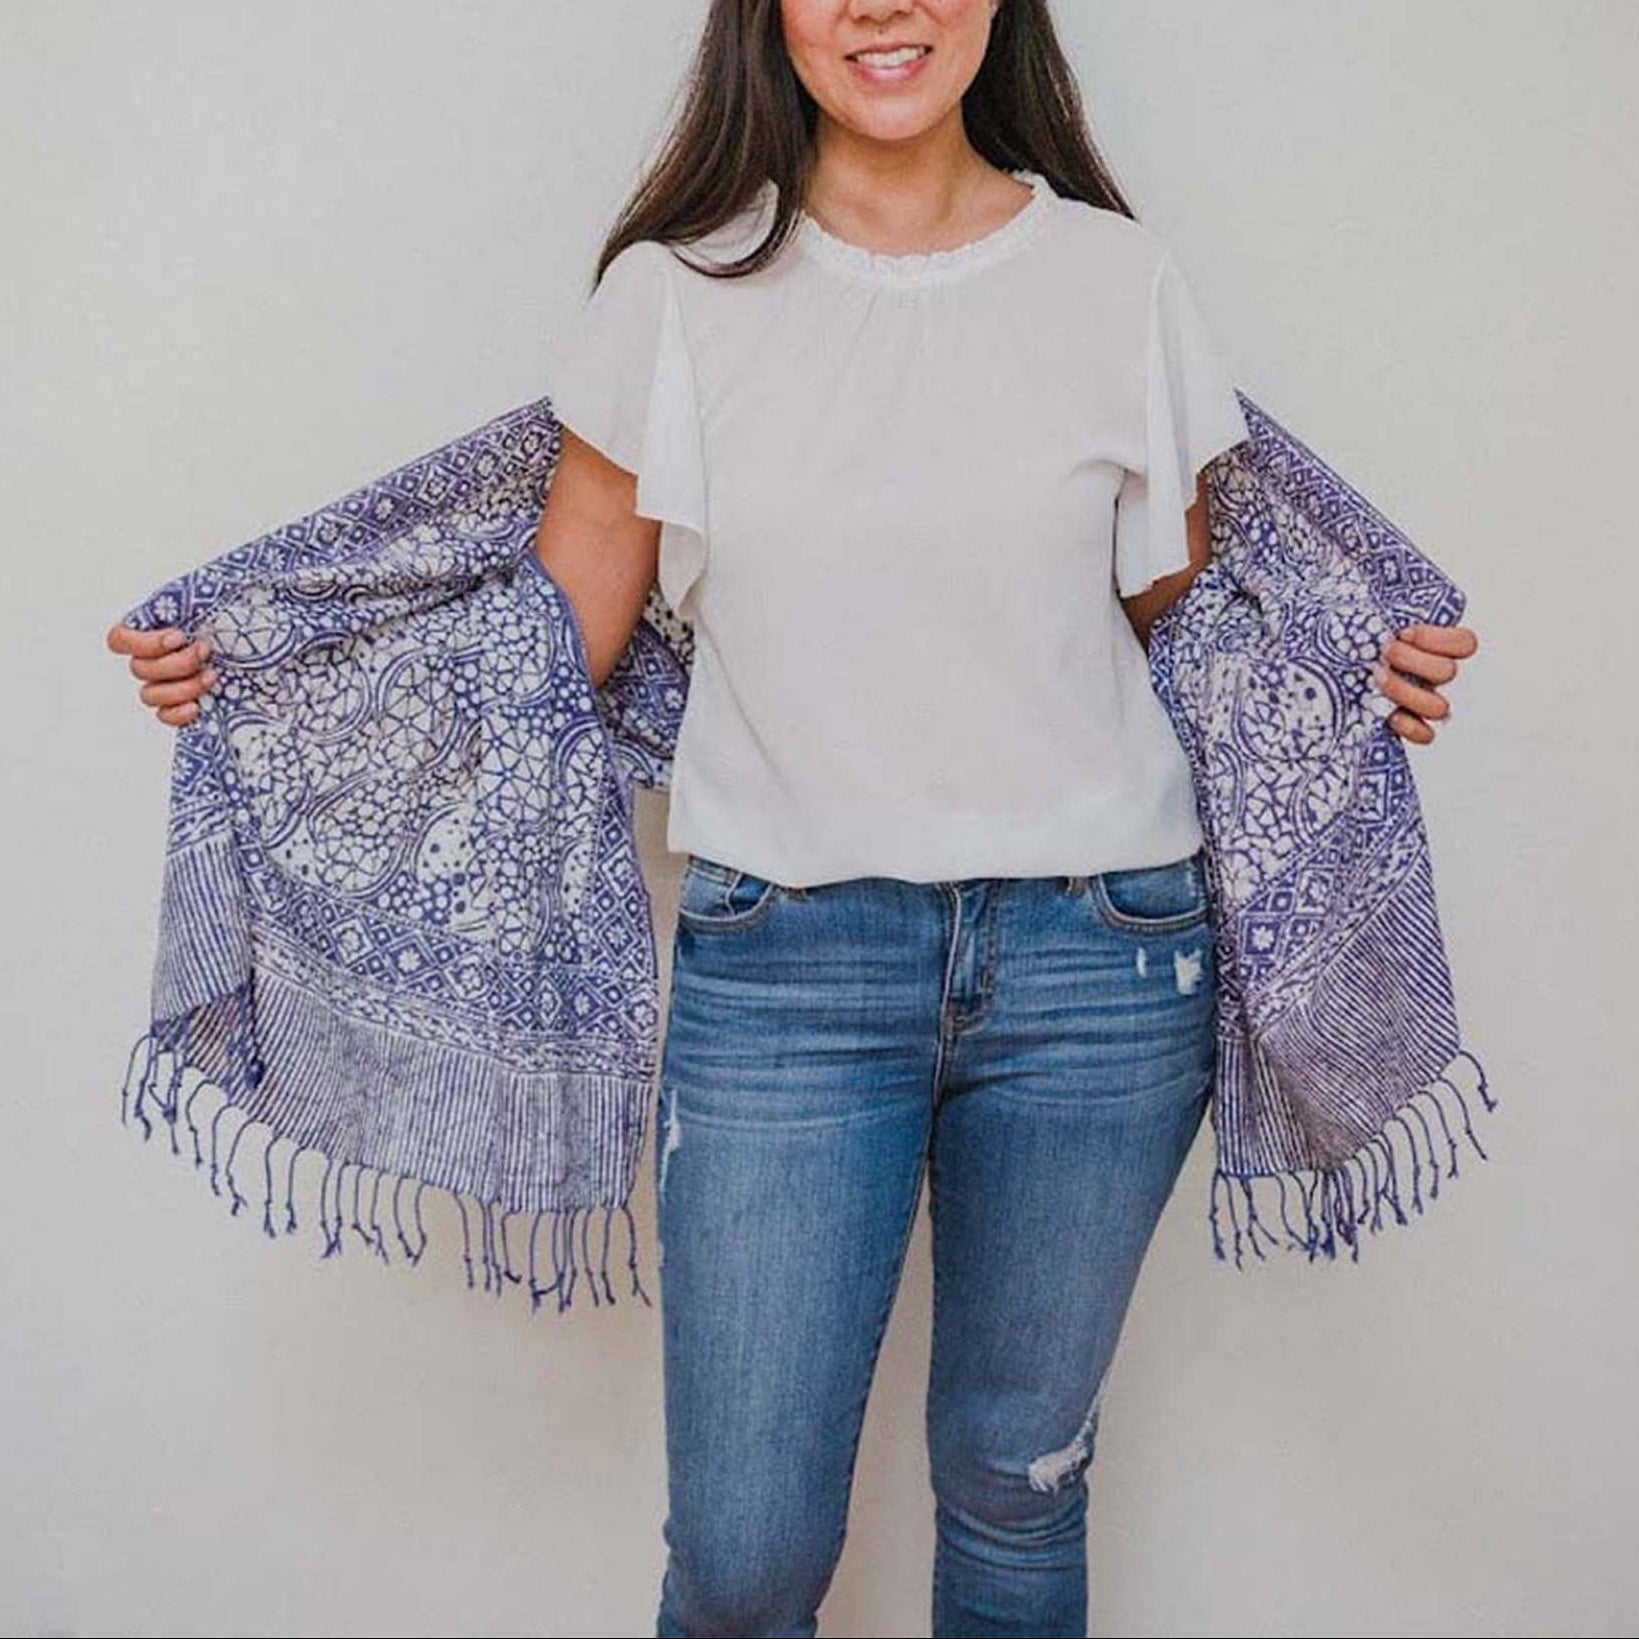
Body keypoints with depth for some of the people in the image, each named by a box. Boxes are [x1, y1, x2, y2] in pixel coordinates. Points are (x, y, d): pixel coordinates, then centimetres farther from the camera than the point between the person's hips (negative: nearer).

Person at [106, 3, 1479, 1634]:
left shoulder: (1117, 279, 4)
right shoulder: (679, 290, 1)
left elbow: (1181, 615, 12)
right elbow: (558, 636, 3)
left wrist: (1367, 671, -5)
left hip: (1095, 955, 2)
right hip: (783, 960, -1)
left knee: (1017, 1478, 17)